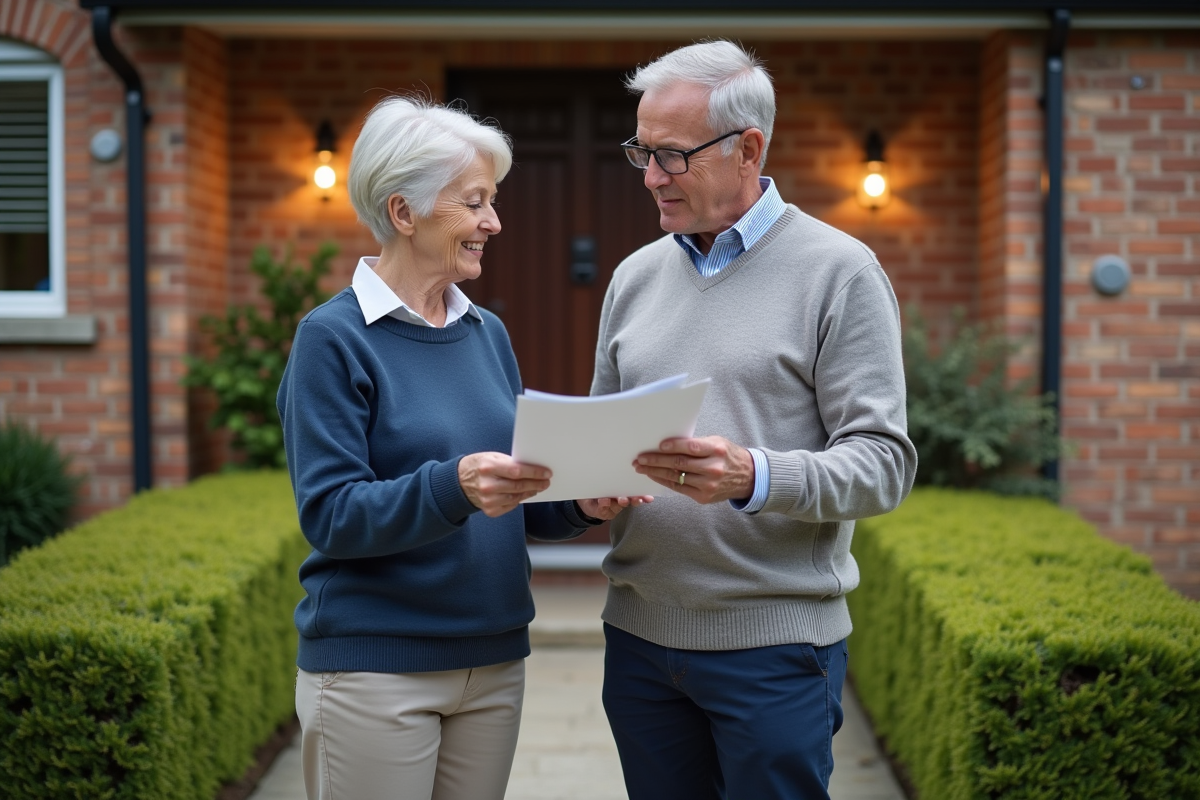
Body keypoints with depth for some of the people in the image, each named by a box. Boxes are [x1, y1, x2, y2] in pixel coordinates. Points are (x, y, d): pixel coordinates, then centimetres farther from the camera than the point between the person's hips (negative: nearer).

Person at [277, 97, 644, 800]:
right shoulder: (334, 338, -9)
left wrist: (581, 505, -7)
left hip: (494, 658, 6)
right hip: (376, 665, -6)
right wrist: (451, 486, -31)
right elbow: (330, 515, -15)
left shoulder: (487, 333, 9)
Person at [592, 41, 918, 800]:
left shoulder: (838, 272, -5)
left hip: (775, 643, -5)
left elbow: (884, 461, -11)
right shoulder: (637, 276, 11)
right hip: (641, 632, 5)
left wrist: (753, 477, -27)